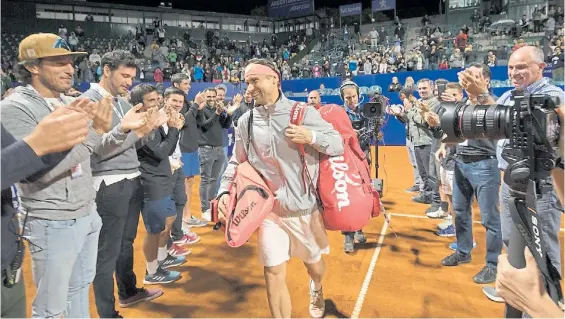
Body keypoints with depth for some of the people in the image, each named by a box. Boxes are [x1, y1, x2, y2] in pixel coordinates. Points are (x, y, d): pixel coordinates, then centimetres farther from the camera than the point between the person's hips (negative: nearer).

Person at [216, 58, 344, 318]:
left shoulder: (303, 111, -6)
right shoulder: (245, 122, 0)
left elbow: (338, 145, -3)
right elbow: (236, 162, 7)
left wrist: (312, 137, -21)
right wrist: (224, 191, -8)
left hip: (305, 208, 0)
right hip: (269, 210, 1)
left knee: (314, 264, 19)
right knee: (273, 273, 1)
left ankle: (316, 289, 56)